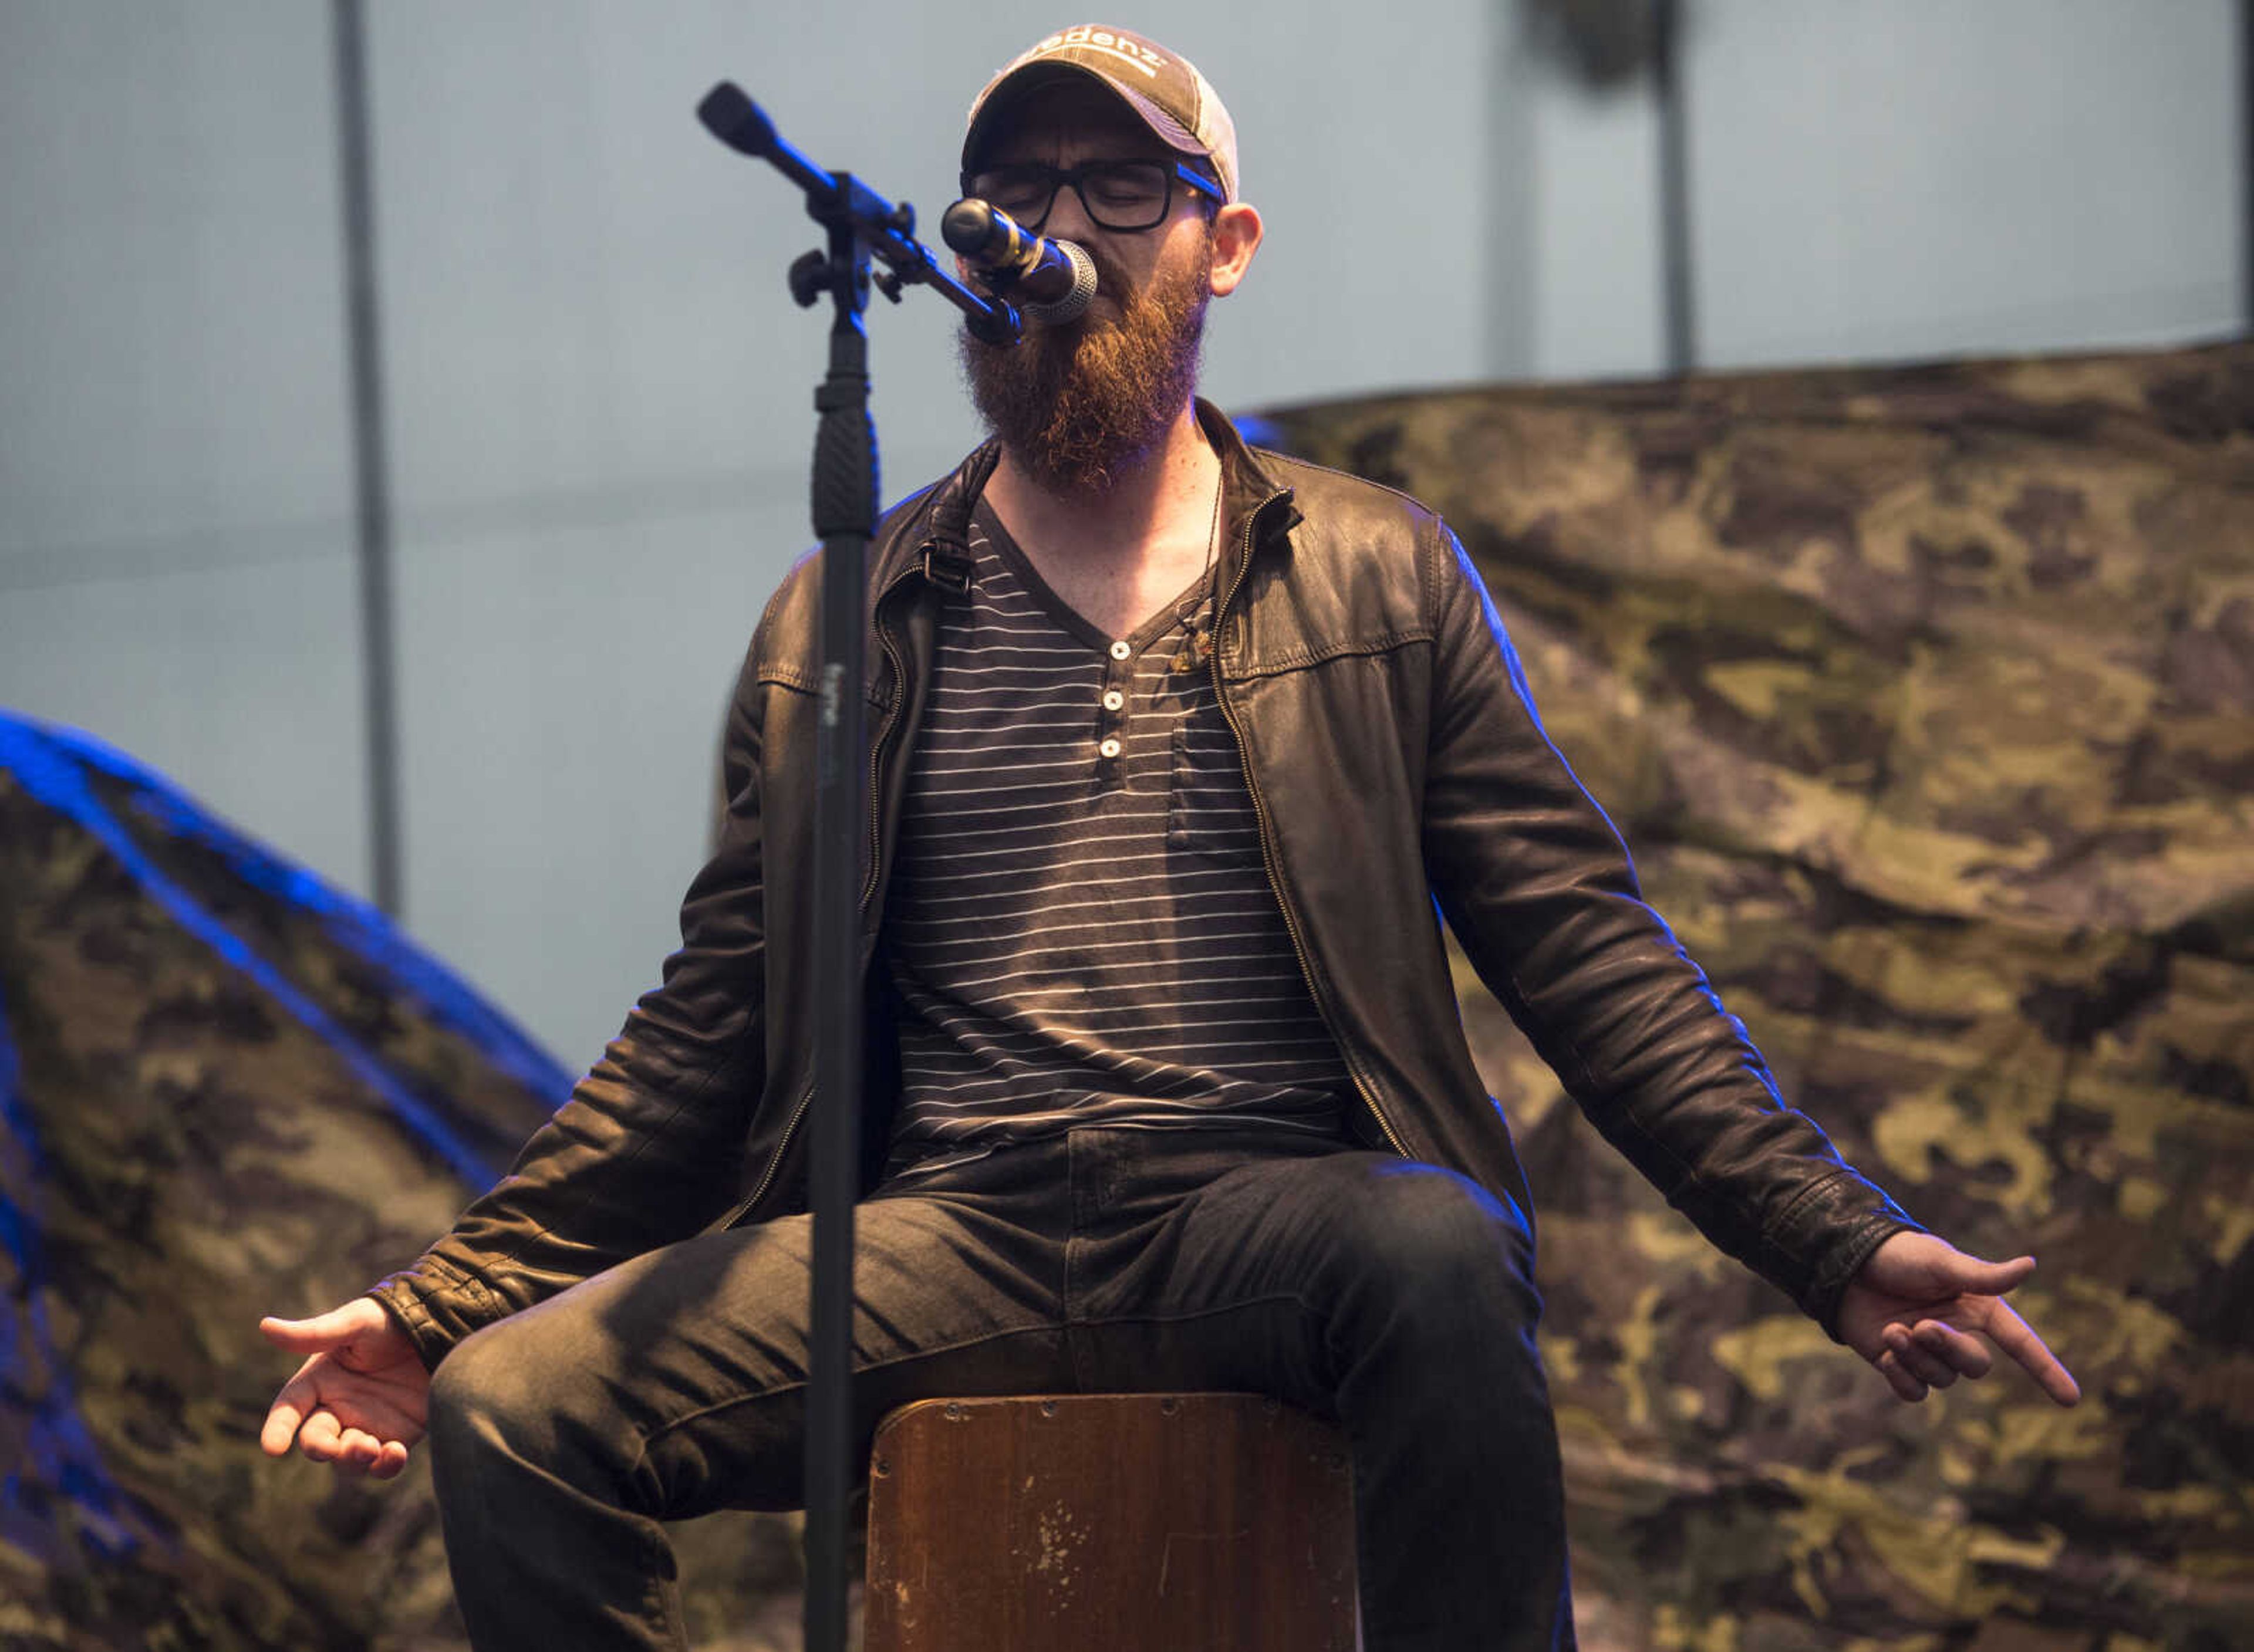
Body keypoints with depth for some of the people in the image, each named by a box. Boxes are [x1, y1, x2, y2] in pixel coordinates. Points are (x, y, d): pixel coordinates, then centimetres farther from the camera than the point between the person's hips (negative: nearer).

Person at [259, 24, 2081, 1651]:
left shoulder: (1380, 579, 16)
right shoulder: (836, 631, 19)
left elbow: (1589, 953, 10)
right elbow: (711, 1031, 20)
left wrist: (1840, 1244, -2)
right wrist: (443, 1302, 10)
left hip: (1276, 1211, -2)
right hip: (946, 1242, 2)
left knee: (1434, 1259, -38)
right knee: (510, 1406, -22)